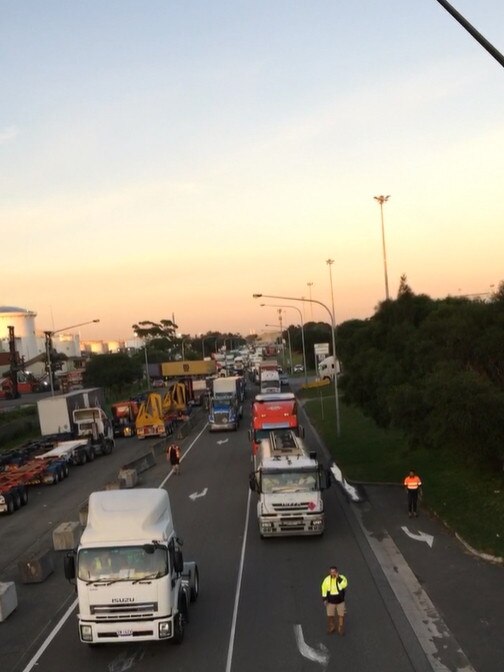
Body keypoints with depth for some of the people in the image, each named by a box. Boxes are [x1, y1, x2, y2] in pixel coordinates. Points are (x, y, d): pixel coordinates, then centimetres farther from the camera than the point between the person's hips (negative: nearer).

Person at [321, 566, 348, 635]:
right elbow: (324, 589, -2)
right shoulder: (327, 579, -11)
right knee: (330, 616, 10)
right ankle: (331, 628, 33)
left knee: (341, 615, 10)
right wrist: (324, 599, -4)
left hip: (340, 601, -1)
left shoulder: (342, 578, -15)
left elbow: (344, 585, -33)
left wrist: (338, 578, -35)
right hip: (330, 601, 1)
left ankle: (341, 629, 29)